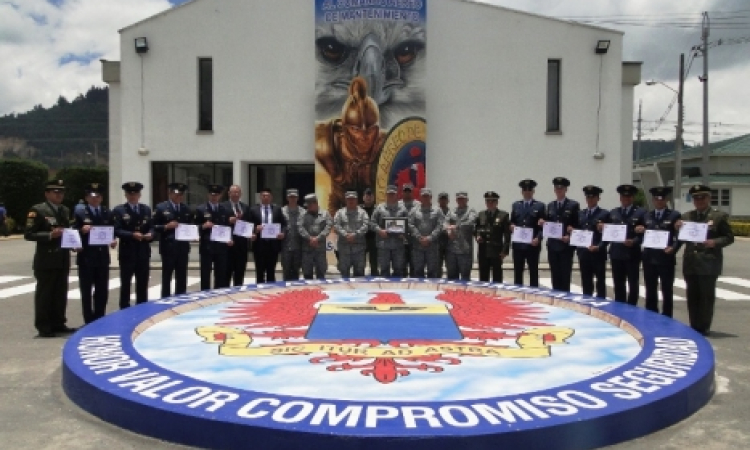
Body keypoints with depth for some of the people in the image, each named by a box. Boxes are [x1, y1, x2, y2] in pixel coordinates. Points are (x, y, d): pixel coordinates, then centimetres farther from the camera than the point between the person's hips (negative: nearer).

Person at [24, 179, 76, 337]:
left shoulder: (65, 210, 15)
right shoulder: (38, 210, -6)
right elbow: (28, 234, -11)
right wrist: (49, 235, -21)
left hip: (63, 259, 7)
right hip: (46, 260, -7)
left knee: (60, 293, 11)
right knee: (44, 293, 0)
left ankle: (58, 323, 21)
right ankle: (43, 327, 6)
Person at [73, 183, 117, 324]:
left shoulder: (108, 213, 11)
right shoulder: (80, 214, 0)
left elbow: (113, 231, 13)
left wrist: (113, 241, -6)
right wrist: (82, 231, -23)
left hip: (103, 256, 3)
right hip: (86, 257, -3)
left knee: (102, 290, 7)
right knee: (86, 290, 3)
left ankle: (99, 319, 18)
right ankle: (89, 321, 10)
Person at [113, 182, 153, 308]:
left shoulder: (146, 209, 13)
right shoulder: (118, 210, -2)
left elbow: (151, 227, 11)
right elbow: (116, 230, -10)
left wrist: (150, 234, -11)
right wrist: (132, 234, -23)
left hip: (143, 252, 4)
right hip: (127, 252, -4)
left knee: (143, 284, 11)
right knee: (125, 284, 3)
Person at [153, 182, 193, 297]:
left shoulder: (187, 209, 13)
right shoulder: (160, 208, -1)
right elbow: (154, 227, -4)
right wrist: (166, 226, -19)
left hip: (183, 247, 4)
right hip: (168, 247, -4)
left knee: (182, 277, 9)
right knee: (166, 277, 3)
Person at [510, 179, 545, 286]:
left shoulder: (540, 206, 3)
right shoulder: (515, 205, 13)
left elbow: (543, 225, -3)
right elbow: (511, 222, 15)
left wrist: (538, 238, -17)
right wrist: (511, 226, -8)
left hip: (533, 244, -3)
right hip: (518, 244, 3)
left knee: (533, 272, 3)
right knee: (517, 272, 6)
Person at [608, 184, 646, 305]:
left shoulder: (641, 212, 1)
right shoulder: (613, 213, 14)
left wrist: (634, 241, -20)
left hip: (632, 253, -3)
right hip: (616, 253, 3)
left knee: (633, 285, 4)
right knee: (618, 285, 9)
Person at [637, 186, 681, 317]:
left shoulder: (675, 215, 2)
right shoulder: (647, 216, 12)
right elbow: (644, 234, 12)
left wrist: (673, 248, -17)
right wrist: (640, 231, -8)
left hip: (666, 258, -3)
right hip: (649, 258, 4)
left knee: (667, 291, 5)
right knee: (650, 291, 10)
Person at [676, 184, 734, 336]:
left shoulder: (719, 216, 1)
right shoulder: (687, 216, 14)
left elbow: (729, 237, -1)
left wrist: (715, 242, -18)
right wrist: (678, 229, -6)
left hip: (709, 263, -4)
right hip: (690, 263, 4)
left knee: (707, 296, 0)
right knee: (692, 296, 8)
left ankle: (704, 327, 7)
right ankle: (694, 327, 16)